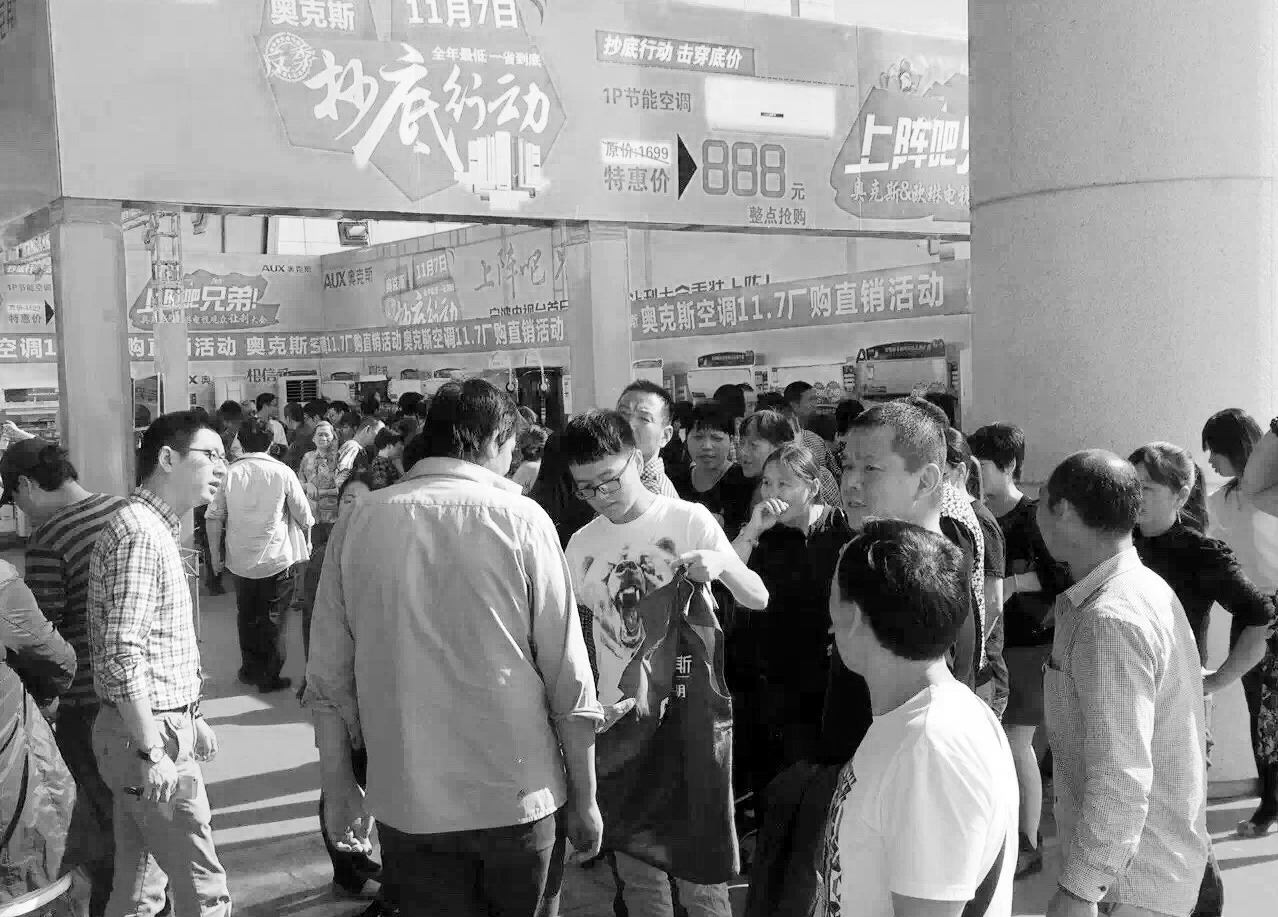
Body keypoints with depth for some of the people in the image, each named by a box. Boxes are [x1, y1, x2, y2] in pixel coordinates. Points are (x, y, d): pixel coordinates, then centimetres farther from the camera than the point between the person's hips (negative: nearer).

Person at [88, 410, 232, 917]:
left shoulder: (158, 528, 15)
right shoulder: (138, 532, -17)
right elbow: (123, 655, -23)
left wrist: (188, 717, 22)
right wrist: (153, 751, -22)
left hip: (158, 726, 10)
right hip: (149, 733, -10)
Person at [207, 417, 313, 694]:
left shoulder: (230, 473, -2)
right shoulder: (282, 472, -8)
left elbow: (214, 517, -2)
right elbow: (304, 515, -3)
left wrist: (216, 554, 9)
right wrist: (307, 542, 16)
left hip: (241, 559, 3)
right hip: (277, 558, -3)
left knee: (247, 617, 18)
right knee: (273, 619, 8)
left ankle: (250, 670, 29)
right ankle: (269, 677, 13)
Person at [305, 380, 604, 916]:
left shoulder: (360, 520, -2)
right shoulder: (521, 519, -8)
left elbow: (328, 675, 1)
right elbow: (568, 676, -8)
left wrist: (339, 788, 13)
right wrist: (584, 799, 3)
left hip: (407, 801, 2)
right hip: (518, 793, -1)